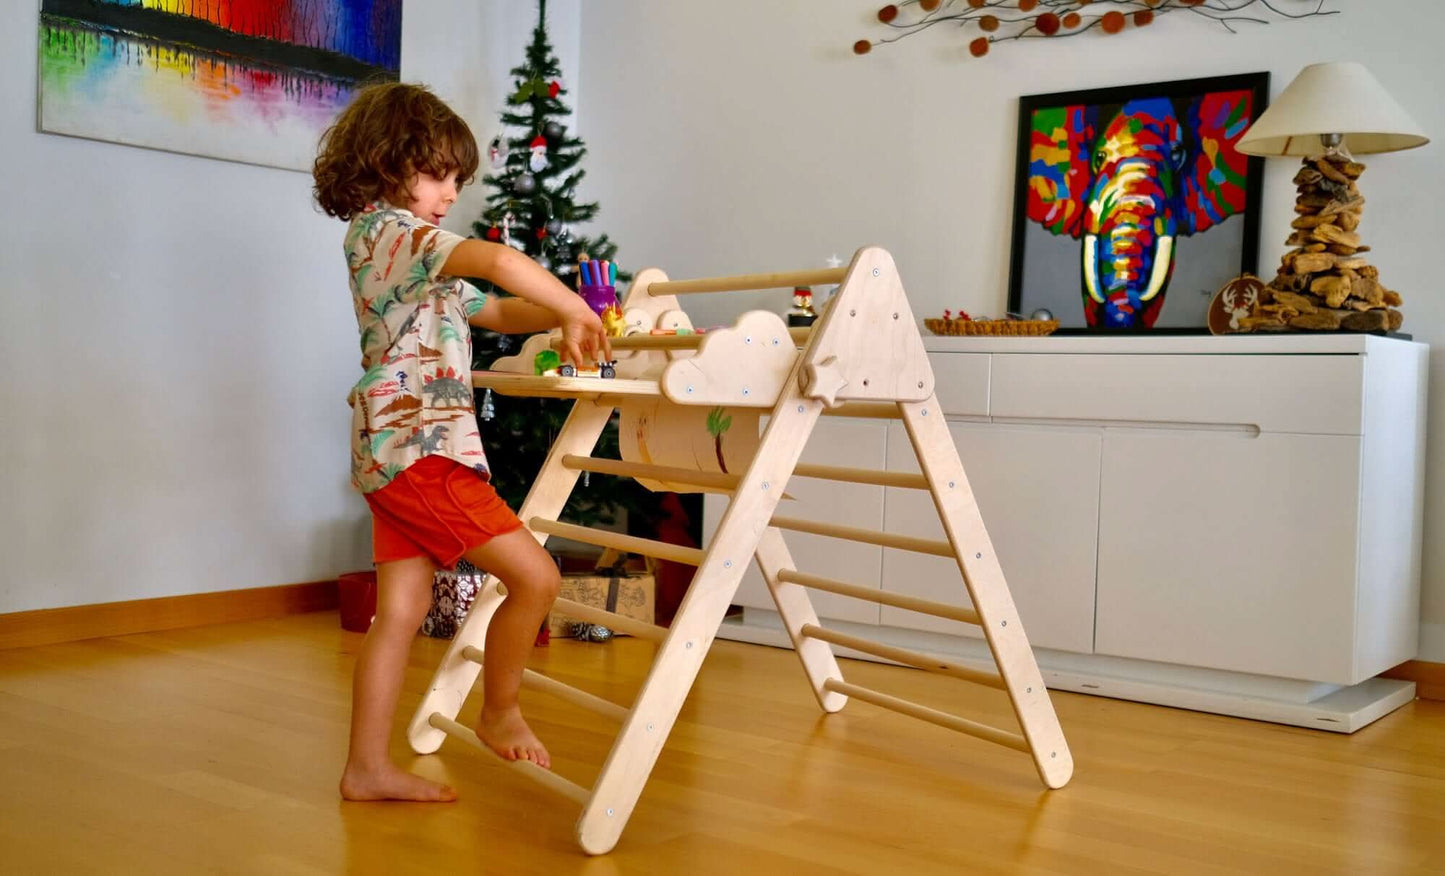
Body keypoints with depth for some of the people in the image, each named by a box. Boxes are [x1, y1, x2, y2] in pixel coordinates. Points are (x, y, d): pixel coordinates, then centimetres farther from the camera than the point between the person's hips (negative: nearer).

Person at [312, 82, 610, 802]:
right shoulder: (389, 230, -10)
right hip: (419, 447, -11)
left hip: (395, 453, 11)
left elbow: (494, 311, 24)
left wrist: (559, 318, 7)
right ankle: (499, 712, 11)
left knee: (403, 609, 10)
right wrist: (576, 309, -16)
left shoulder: (414, 256, 23)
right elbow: (499, 262, -27)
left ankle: (368, 767, 15)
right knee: (533, 575, -8)